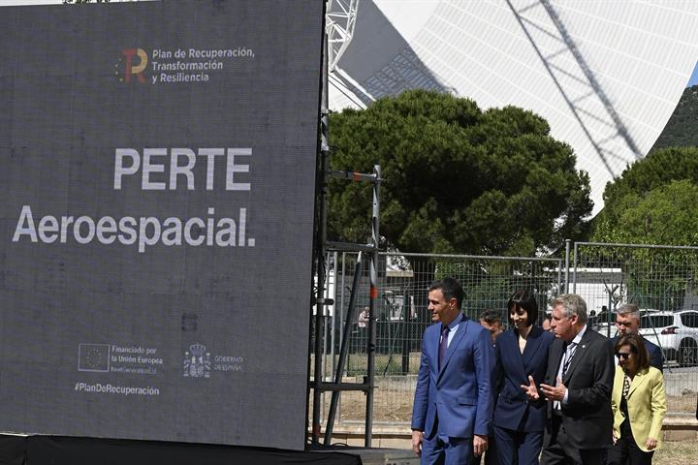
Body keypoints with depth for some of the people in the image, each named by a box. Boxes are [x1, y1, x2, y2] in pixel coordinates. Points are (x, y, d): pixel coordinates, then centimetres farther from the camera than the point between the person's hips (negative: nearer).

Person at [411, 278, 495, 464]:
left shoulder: (477, 334, -7)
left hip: (460, 425, -6)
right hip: (433, 426, 6)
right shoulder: (430, 333, 12)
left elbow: (485, 386, -8)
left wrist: (481, 431, -12)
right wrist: (417, 427, 12)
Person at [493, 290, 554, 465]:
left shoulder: (547, 339, -5)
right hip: (505, 415, 3)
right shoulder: (503, 339, 6)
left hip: (534, 418, -3)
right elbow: (497, 378, 11)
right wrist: (490, 414, 11)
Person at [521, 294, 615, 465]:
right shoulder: (556, 345, 15)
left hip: (585, 433, -7)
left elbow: (603, 391, -15)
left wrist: (567, 395, -22)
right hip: (555, 429, 7)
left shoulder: (600, 346, -11)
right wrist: (538, 391, 1)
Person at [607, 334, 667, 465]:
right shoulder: (616, 372, 7)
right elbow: (611, 403, 11)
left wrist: (653, 435, -15)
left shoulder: (653, 375, -7)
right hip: (618, 434, 4)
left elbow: (659, 408, -9)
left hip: (641, 437, -4)